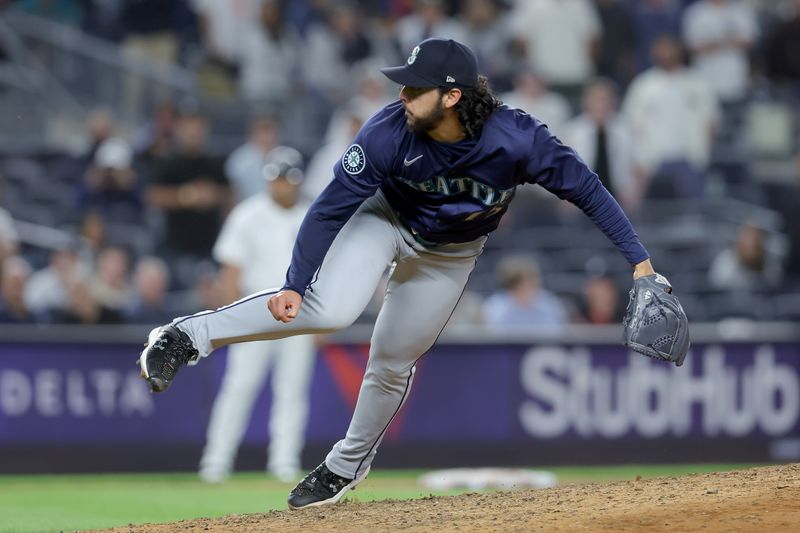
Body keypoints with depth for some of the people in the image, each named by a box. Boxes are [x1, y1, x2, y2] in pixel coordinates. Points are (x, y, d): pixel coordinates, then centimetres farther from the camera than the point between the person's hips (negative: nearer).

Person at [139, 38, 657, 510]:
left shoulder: (517, 139, -34)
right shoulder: (387, 134, -32)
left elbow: (586, 188, -25)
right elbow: (331, 209, -24)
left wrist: (639, 259, -28)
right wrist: (294, 284, -29)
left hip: (450, 253, 2)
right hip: (385, 219, -2)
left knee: (393, 362, 8)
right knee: (332, 309, -28)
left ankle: (347, 466, 34)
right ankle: (191, 336, -15)